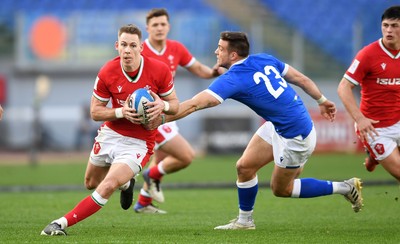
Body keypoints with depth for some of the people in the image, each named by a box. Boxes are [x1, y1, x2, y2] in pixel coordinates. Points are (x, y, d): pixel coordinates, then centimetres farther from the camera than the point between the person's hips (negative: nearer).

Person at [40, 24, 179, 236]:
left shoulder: (160, 70, -16)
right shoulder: (107, 73, -14)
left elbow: (174, 104, -3)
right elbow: (95, 111, -7)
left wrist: (162, 105, -27)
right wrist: (121, 112, -25)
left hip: (138, 142, -4)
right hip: (110, 134, 4)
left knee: (107, 188, -23)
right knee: (91, 183, 22)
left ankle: (62, 223, -15)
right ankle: (125, 183, 54)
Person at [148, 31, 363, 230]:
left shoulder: (233, 79, -22)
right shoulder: (264, 60, 0)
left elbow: (195, 104, -28)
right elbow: (301, 79, 7)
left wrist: (162, 118, -25)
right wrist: (322, 101, 20)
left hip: (295, 137, -9)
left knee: (280, 189, 10)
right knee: (244, 167, 8)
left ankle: (344, 188, 16)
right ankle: (244, 220, 23)